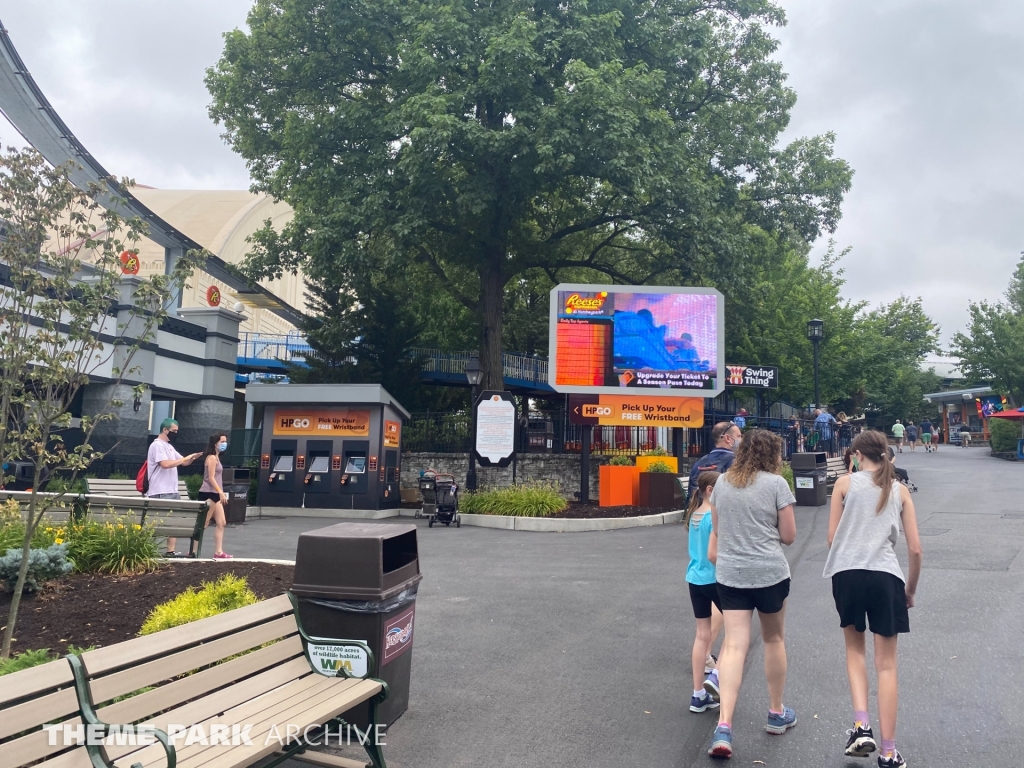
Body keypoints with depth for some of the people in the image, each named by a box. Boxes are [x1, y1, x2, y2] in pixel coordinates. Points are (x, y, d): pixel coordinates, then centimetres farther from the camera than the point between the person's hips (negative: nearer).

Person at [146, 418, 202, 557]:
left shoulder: (169, 446, 18)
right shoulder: (157, 445, -11)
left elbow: (183, 463, 22)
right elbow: (165, 464, -24)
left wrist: (192, 458, 1)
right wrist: (185, 458, -16)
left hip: (173, 492, 10)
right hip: (161, 493, -10)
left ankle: (170, 551, 11)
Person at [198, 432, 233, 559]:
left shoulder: (216, 457, 17)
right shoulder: (212, 458, -13)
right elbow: (211, 478, -19)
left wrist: (220, 493, 16)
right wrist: (221, 492, -23)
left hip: (214, 494, 10)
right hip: (208, 493, -10)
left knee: (221, 523, 9)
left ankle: (218, 552, 11)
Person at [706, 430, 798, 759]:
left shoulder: (722, 482, 7)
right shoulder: (776, 483, -6)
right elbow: (788, 536, -2)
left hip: (730, 573, 3)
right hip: (770, 572, -2)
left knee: (734, 646, -1)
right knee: (774, 639, 17)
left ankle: (723, 727, -12)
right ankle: (777, 714, 33)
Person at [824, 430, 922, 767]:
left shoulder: (845, 483, 4)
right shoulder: (900, 490, 9)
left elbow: (832, 537, 3)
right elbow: (916, 549, 7)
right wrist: (911, 589, 20)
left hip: (847, 573, -1)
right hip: (886, 575, 1)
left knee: (855, 648, 21)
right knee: (886, 664, 8)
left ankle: (861, 725, 6)